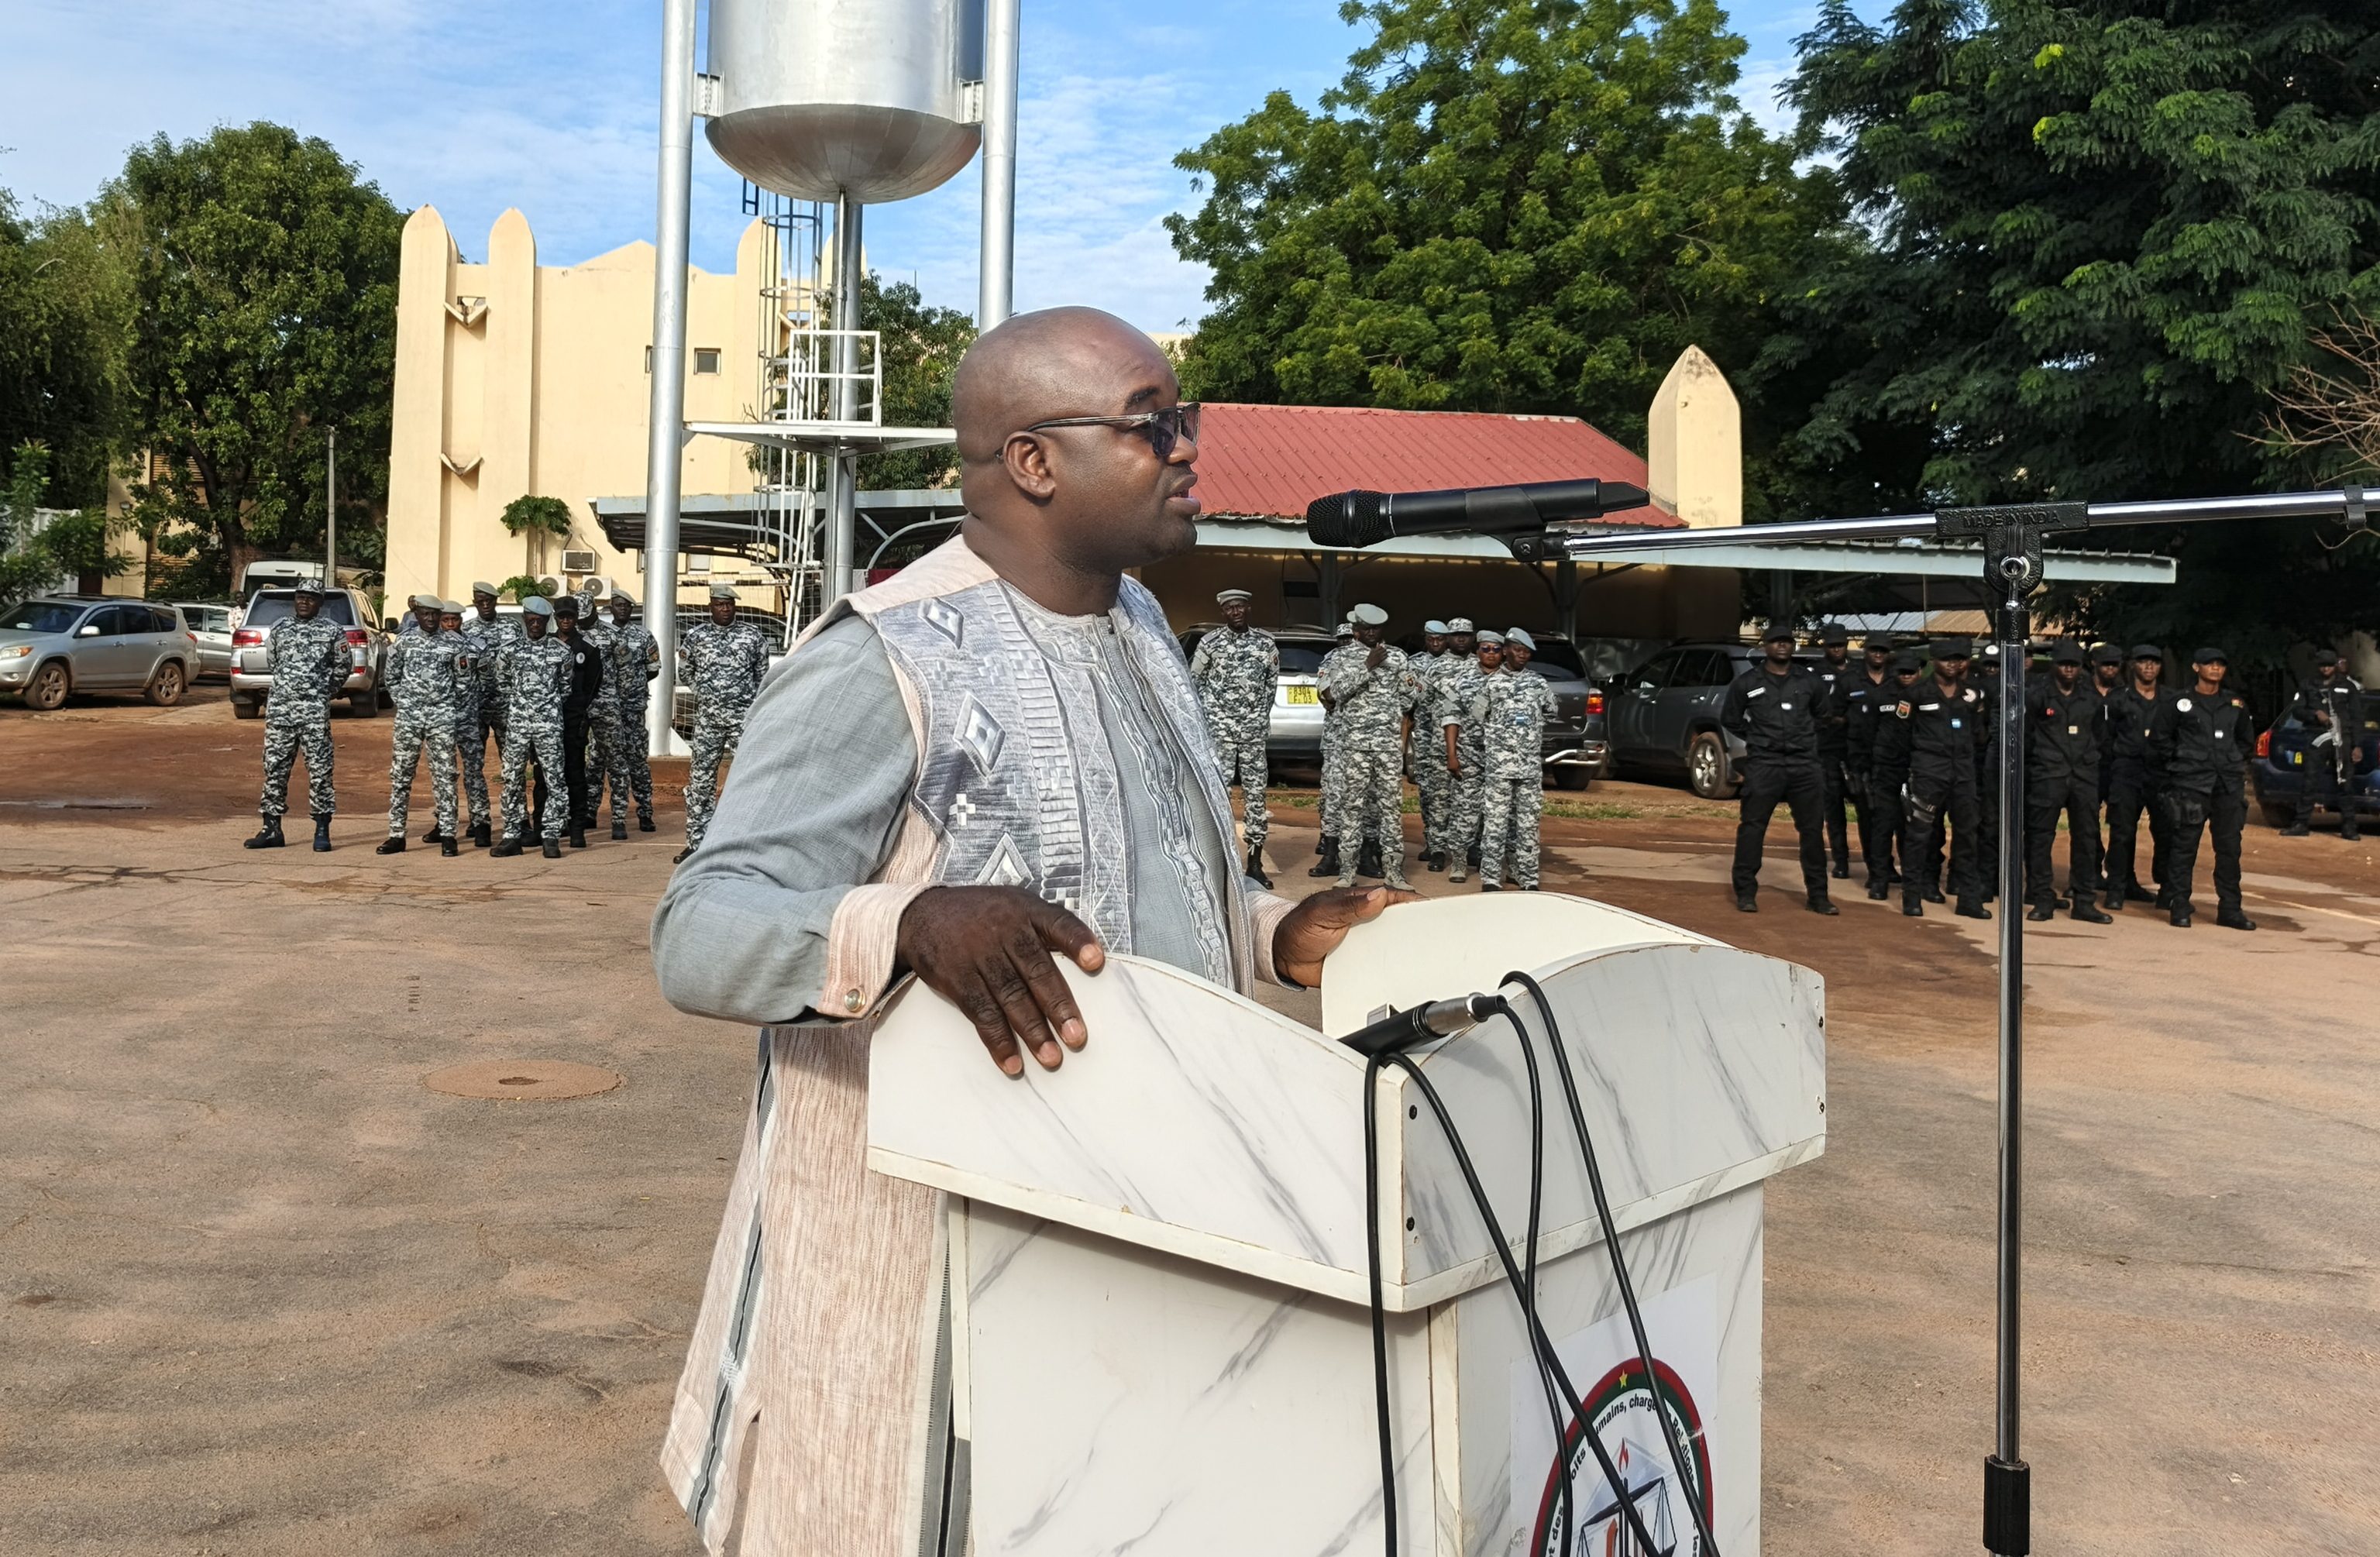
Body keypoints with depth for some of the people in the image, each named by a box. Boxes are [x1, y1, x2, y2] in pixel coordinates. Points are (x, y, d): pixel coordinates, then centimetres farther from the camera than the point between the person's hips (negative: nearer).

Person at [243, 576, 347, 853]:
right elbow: (271, 664, 21)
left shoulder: (332, 631, 1)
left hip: (315, 711, -3)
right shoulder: (278, 629, 10)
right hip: (279, 707, 3)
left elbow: (344, 666, 11)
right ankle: (271, 828, 12)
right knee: (275, 768, 5)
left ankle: (322, 830, 2)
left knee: (320, 770, -3)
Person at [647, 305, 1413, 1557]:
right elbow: (699, 935, -23)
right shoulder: (882, 666, -18)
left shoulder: (1135, 625, 9)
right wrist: (910, 927, -41)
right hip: (926, 1257, -7)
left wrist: (1271, 937, 4)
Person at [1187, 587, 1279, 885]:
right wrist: (1212, 710, 4)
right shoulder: (1210, 642, 0)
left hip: (1255, 729, 3)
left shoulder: (1265, 642, 6)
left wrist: (1261, 714, 12)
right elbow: (1195, 679, 9)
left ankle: (1255, 863, 10)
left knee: (1256, 794, 4)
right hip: (1220, 729, -3)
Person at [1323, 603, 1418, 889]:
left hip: (1390, 741, 2)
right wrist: (1368, 666, -15)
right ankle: (1347, 870, 3)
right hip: (1354, 740, -1)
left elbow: (1409, 697, 9)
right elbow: (1339, 692, -10)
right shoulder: (1342, 658, 6)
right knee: (1354, 804, -1)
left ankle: (1393, 870, 3)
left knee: (1391, 803, 0)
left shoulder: (1398, 656, 10)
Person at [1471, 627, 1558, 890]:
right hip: (1497, 765, -2)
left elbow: (1550, 713, 21)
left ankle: (1528, 878, 10)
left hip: (1532, 765, 2)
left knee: (1529, 824, 4)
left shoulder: (1539, 683, 10)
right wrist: (1497, 734, 11)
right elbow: (1477, 718, 8)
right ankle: (1490, 879, -1)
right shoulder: (1489, 683, 3)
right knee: (1495, 823, -4)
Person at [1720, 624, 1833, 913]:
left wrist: (1805, 737, 16)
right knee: (1752, 827, -4)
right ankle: (1746, 892, 4)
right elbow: (1729, 719, 14)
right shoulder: (1746, 683, 3)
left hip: (1803, 765, 2)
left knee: (1812, 829, 4)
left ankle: (1817, 895, 12)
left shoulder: (1809, 681, 9)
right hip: (1763, 764, -2)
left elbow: (1824, 714, 24)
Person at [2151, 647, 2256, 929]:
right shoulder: (2179, 703, 0)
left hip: (2229, 786, 4)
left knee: (2230, 848, 5)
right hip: (2190, 786, -4)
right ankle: (2179, 907, 3)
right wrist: (2180, 762, 1)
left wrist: (2234, 761, 15)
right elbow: (2159, 739, 4)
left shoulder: (2235, 704, 13)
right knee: (2184, 847, -3)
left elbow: (2247, 739, 25)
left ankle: (2229, 909, 12)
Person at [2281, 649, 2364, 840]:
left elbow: (2357, 718, 5)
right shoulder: (2309, 687, 11)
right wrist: (2315, 714, -12)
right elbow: (2296, 709, 7)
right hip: (2317, 740, 1)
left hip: (2343, 741, -1)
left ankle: (2348, 827, 4)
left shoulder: (2348, 687, 7)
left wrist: (2357, 745, -1)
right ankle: (2301, 824, 4)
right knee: (2310, 784, 0)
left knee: (2345, 785, -1)